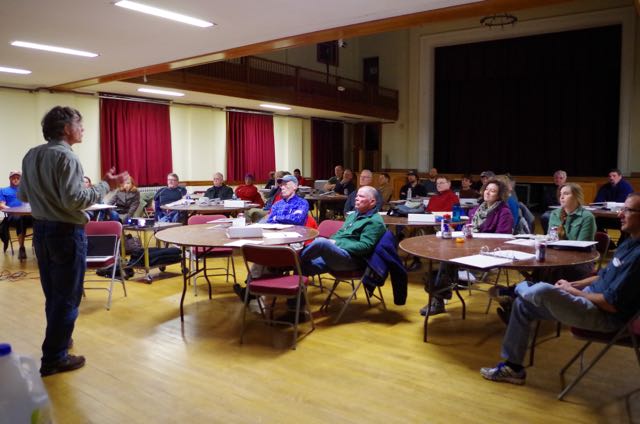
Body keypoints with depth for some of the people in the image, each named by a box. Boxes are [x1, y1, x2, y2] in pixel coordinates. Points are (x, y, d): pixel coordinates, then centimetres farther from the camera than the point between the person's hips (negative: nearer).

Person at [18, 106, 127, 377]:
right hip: (66, 232, -8)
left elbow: (23, 195, 15)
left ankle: (58, 338, 36)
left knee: (52, 293, 20)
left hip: (40, 230, 9)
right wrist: (105, 185, -16)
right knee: (67, 297, 1)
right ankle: (54, 358, 8)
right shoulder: (66, 156, -17)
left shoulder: (31, 155, 9)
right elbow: (74, 200, -25)